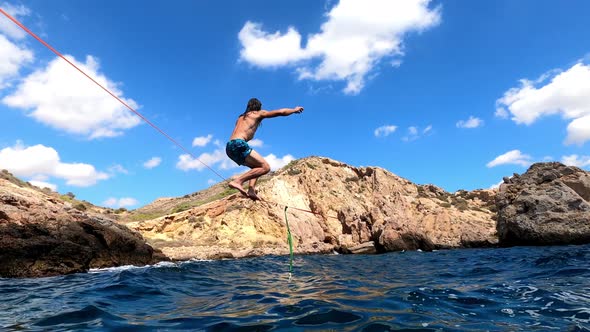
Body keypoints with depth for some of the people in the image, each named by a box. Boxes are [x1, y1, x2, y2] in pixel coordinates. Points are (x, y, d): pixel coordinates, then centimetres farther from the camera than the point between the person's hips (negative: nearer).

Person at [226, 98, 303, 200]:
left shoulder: (241, 117, 29)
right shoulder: (259, 113, 10)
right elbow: (281, 112, 12)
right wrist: (295, 110, 27)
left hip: (229, 147, 8)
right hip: (239, 144, -8)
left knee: (256, 166, 21)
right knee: (265, 167, -11)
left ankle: (251, 190, 0)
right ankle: (237, 181, -21)